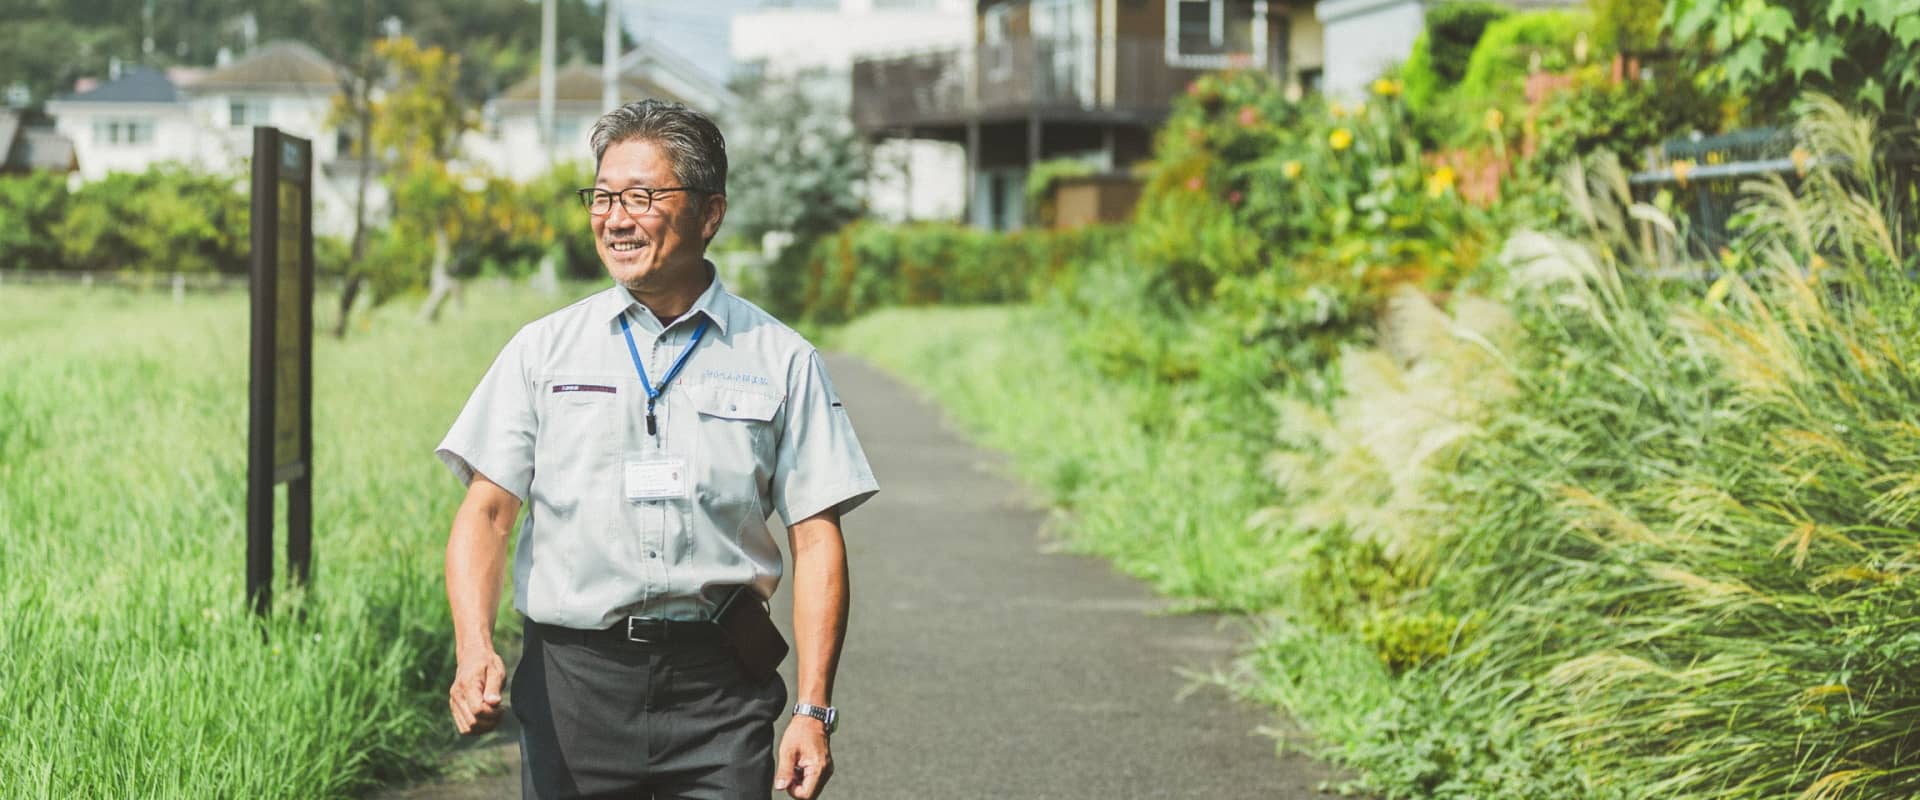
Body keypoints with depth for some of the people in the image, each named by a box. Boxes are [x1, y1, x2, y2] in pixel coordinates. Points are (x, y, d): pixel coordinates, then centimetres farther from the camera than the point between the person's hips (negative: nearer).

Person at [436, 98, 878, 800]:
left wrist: (814, 709, -7)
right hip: (571, 680, 1)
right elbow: (484, 511, 2)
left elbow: (816, 537, 2)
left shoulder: (781, 361, 5)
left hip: (719, 689, -1)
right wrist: (474, 650, -15)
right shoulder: (544, 349, 7)